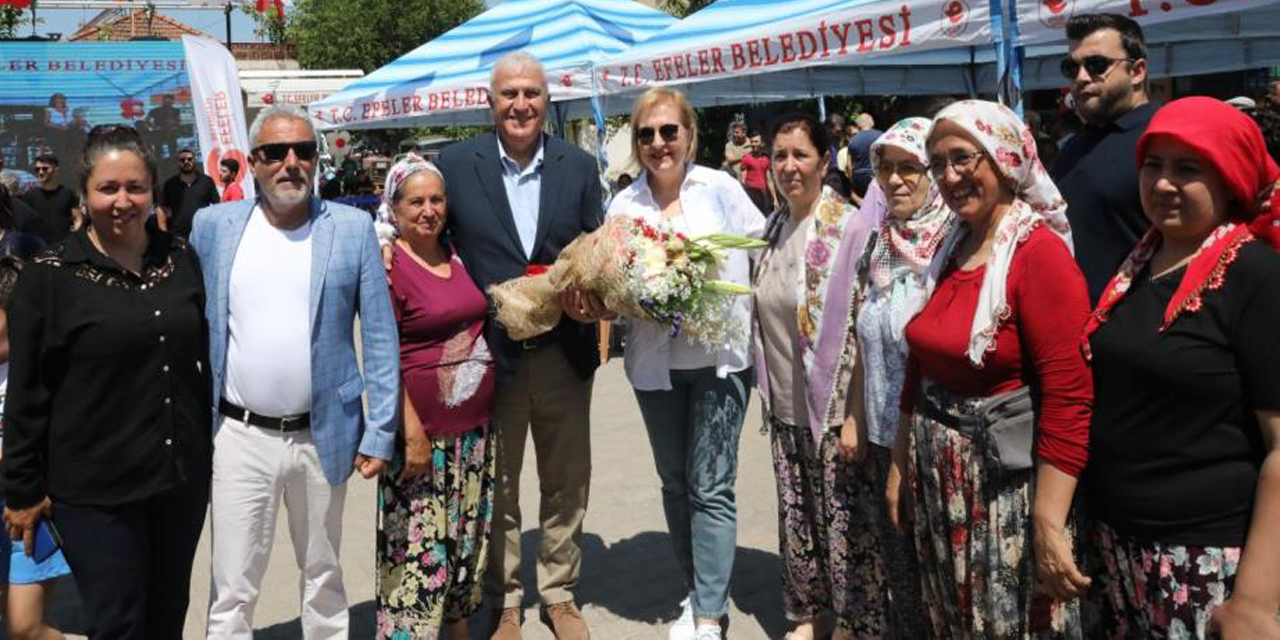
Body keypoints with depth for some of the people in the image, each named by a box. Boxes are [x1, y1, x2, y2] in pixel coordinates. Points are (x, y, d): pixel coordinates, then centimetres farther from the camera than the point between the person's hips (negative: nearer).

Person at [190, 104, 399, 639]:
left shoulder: (353, 228, -2)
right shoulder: (213, 226, 1)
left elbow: (380, 336, -2)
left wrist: (380, 432, -5)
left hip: (325, 436, 0)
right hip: (239, 436, 0)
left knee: (323, 577, 16)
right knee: (232, 590, 5)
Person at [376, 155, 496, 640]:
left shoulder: (457, 255, 9)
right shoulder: (387, 265, -11)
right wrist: (413, 432, -18)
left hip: (475, 426, 7)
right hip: (424, 432, -7)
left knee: (466, 540, 17)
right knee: (420, 547, -2)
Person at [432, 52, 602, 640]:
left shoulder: (579, 167, 2)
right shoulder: (456, 164, -3)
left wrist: (594, 297, -14)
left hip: (564, 353, 2)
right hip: (491, 351, -1)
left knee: (567, 481, 14)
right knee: (495, 485, 13)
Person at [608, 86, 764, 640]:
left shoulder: (721, 188, -4)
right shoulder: (623, 205, 1)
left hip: (720, 355, -3)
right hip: (655, 360, 3)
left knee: (711, 488, -3)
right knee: (676, 484, 14)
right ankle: (697, 593, 30)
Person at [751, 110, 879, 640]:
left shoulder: (848, 228, -11)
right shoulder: (773, 228, 7)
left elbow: (861, 330, -14)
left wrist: (855, 416, -16)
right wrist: (766, 395, 12)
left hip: (833, 409, -6)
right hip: (785, 406, 6)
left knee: (844, 522, 4)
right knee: (797, 516, 15)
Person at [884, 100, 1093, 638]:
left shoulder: (1040, 253, -17)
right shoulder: (949, 252, 7)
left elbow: (1069, 398, -21)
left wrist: (1049, 525, -22)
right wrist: (900, 464, 17)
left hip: (1006, 485, -7)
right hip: (937, 481, 7)